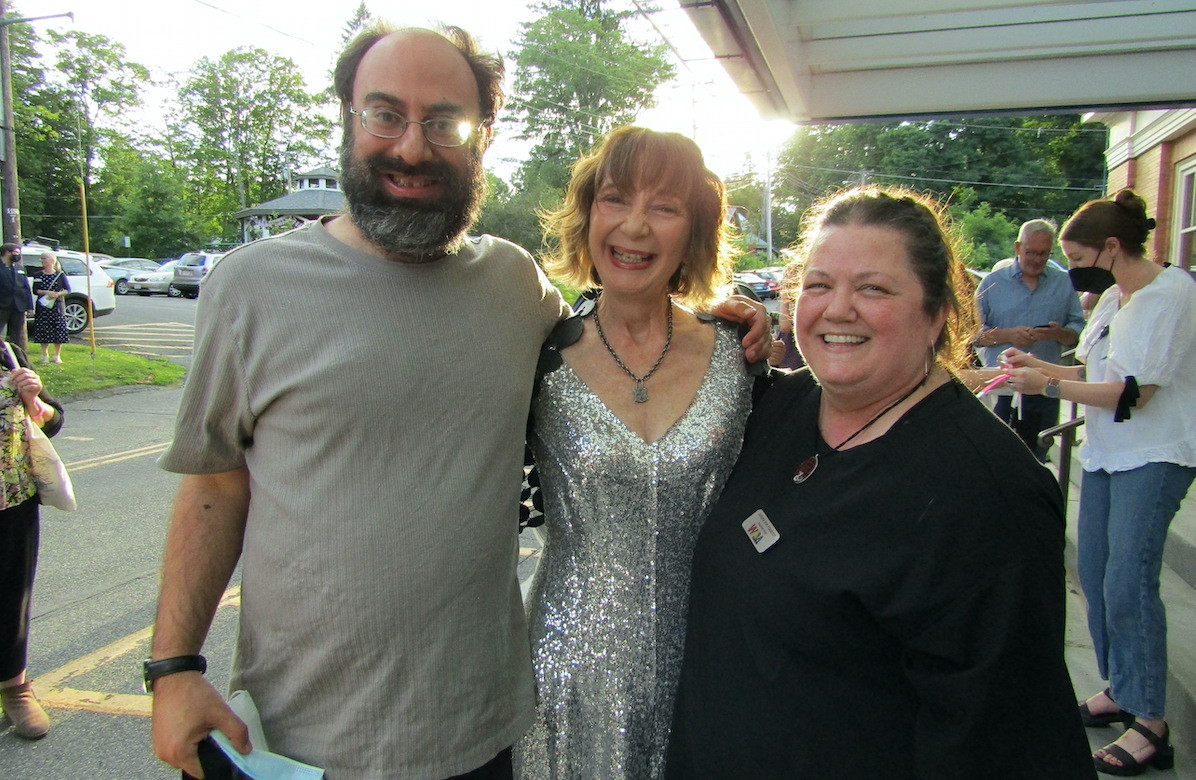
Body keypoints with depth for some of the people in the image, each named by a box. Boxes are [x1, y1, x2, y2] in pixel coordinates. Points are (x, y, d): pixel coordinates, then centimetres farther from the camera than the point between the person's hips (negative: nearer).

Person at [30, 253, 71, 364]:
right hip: (42, 307, 2)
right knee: (43, 331, 1)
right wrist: (47, 292, -16)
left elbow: (67, 289, 2)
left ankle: (57, 356, 9)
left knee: (59, 331, -3)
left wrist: (57, 294, -15)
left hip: (57, 306, -1)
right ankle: (45, 355, 13)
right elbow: (35, 290, 0)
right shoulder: (38, 276, 7)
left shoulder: (60, 275, 3)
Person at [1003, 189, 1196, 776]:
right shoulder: (1113, 297, 13)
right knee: (1094, 572, 10)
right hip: (1105, 453, 9)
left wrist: (1049, 386, -15)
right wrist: (1038, 364, 7)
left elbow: (1133, 393, -18)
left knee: (1128, 584, -10)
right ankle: (1120, 690, 24)